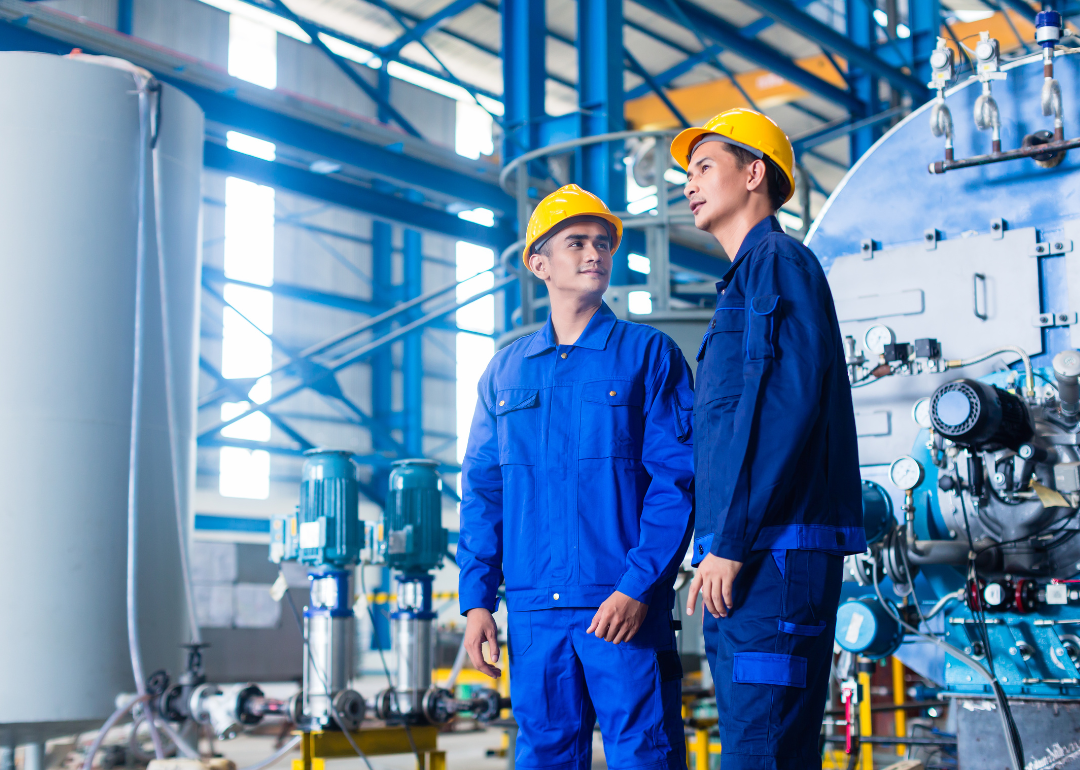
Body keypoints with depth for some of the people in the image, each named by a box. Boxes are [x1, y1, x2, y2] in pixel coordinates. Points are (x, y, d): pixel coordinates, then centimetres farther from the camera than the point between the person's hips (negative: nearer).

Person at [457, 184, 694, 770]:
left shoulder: (650, 354, 3)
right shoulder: (505, 371, 15)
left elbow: (677, 480, -4)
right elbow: (481, 492, 14)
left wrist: (638, 588, -14)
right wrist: (477, 598, 4)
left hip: (626, 609, -3)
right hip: (534, 612, 4)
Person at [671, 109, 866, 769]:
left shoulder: (779, 262, -4)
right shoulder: (749, 277, 26)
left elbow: (786, 408, -17)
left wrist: (730, 542, -20)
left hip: (772, 553, -10)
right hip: (756, 559, 10)